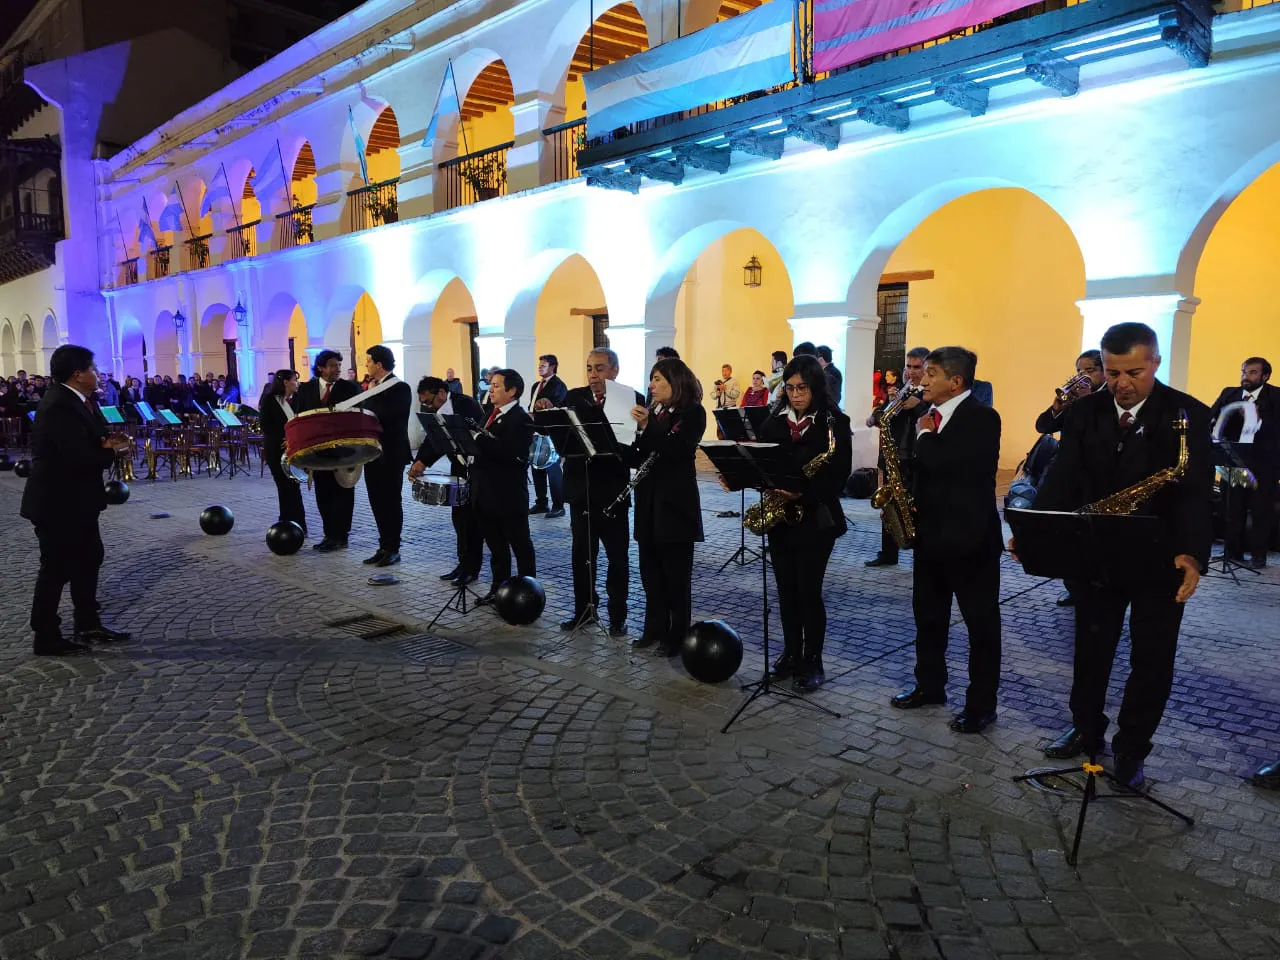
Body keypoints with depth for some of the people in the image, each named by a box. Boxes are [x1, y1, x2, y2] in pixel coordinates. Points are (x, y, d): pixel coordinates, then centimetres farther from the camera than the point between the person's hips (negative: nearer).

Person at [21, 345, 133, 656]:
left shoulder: (70, 400, 8)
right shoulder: (60, 406, -23)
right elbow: (79, 458, -29)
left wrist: (107, 442, -8)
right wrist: (112, 451, -12)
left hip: (74, 500, 10)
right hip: (58, 502, -10)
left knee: (88, 559, 17)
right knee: (57, 569, 1)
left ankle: (88, 625, 29)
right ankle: (46, 638, 14)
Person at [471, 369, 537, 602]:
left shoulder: (521, 419, -14)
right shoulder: (491, 413, 12)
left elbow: (511, 453, -27)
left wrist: (479, 438, -29)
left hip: (509, 496, -8)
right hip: (486, 494, 8)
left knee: (520, 546, 5)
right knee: (496, 546, 18)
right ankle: (499, 587, 30)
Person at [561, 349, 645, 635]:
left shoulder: (632, 400, -7)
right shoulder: (573, 397, 5)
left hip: (612, 490, -3)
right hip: (580, 488, 4)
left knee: (617, 556, 8)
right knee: (581, 553, 14)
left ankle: (617, 614, 20)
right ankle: (584, 609, 28)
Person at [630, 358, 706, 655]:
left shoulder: (692, 413, -5)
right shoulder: (653, 413, 12)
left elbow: (677, 450, -19)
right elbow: (638, 457, 11)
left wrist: (646, 427, -27)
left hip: (676, 502, -6)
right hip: (649, 501, 6)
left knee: (676, 573, 2)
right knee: (650, 570, 11)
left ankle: (677, 634, 12)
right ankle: (654, 628, 22)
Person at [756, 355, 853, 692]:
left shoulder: (834, 423, -7)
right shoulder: (775, 421, 7)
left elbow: (840, 474, -13)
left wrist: (804, 493, -25)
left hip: (815, 517, -5)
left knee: (809, 591, -2)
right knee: (786, 589, 11)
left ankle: (813, 662, 12)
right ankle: (791, 653, 25)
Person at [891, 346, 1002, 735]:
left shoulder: (982, 418, -15)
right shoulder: (929, 414, 9)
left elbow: (943, 463, -27)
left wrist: (925, 434, -11)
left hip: (969, 533, -8)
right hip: (930, 529, 8)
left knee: (981, 622, 5)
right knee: (928, 615, 17)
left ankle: (981, 704, 15)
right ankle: (930, 685, 32)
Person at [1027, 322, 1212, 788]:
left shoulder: (1188, 414, -11)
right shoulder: (1083, 412, -2)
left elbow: (1195, 489, -19)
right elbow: (1062, 478, -8)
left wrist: (1192, 553, -34)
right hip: (1094, 552, 3)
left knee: (1152, 659, 9)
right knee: (1091, 648, 16)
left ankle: (1130, 749, 26)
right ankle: (1086, 729, 35)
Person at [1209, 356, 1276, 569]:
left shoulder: (1275, 396, -1)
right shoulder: (1229, 393, 10)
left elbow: (1276, 428, -14)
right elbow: (1210, 418, 1)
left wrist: (1259, 419, -29)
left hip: (1264, 463, -3)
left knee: (1261, 510, 2)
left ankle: (1258, 555, 11)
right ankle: (1233, 553, 16)